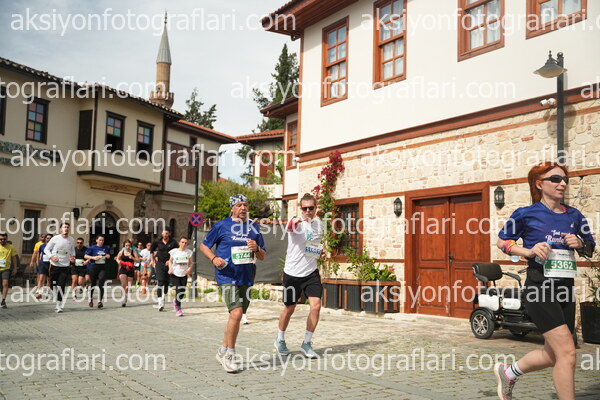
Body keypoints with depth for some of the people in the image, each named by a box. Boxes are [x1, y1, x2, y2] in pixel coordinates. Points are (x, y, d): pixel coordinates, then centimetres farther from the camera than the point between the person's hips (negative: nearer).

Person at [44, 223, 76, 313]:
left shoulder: (71, 240, 3)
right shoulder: (55, 239, -5)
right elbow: (46, 249, 3)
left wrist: (73, 257, 0)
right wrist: (51, 257, -13)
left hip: (65, 266, 0)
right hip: (54, 265, 0)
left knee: (61, 286, -7)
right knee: (53, 285, 5)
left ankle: (59, 305, 0)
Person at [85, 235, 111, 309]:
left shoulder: (106, 248, 7)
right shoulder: (92, 248, -2)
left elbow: (108, 255, 23)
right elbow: (86, 256, -2)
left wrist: (108, 256, 0)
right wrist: (93, 257, -16)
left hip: (102, 268, 1)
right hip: (94, 267, -1)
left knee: (101, 284, -14)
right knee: (93, 284, 10)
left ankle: (100, 301, -8)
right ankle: (91, 299, 33)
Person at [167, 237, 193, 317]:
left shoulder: (189, 252, 1)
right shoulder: (174, 251, -2)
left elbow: (191, 262, 8)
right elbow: (170, 261, 10)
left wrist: (189, 269, -11)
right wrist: (170, 268, -7)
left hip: (184, 274, 2)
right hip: (175, 274, -2)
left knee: (182, 292, 2)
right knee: (178, 290, -10)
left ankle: (176, 301, 35)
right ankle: (178, 309, 1)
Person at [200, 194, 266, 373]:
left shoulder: (254, 227, 11)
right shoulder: (221, 226, -1)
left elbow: (263, 256, 14)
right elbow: (203, 245, 7)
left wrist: (257, 249, -9)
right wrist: (214, 258, -12)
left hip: (246, 278, 5)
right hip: (227, 276, -5)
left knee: (236, 315, 12)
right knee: (236, 313, -19)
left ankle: (223, 351, 30)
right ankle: (229, 354, -3)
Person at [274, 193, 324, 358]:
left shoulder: (320, 224, 6)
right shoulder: (296, 222, -12)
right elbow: (290, 226, -40)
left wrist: (320, 251, 3)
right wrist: (296, 221, -63)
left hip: (311, 272, 4)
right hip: (292, 273, -4)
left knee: (316, 305, -11)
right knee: (289, 308, 8)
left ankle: (306, 343, 6)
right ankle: (280, 340, 33)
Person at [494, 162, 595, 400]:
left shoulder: (573, 216, 9)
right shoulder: (526, 214, -5)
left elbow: (590, 249, 20)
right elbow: (502, 241, 3)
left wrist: (580, 244, -3)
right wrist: (529, 251, -13)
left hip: (565, 290, 7)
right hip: (539, 289, -6)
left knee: (553, 355, 13)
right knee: (567, 353, -13)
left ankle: (508, 373, 37)